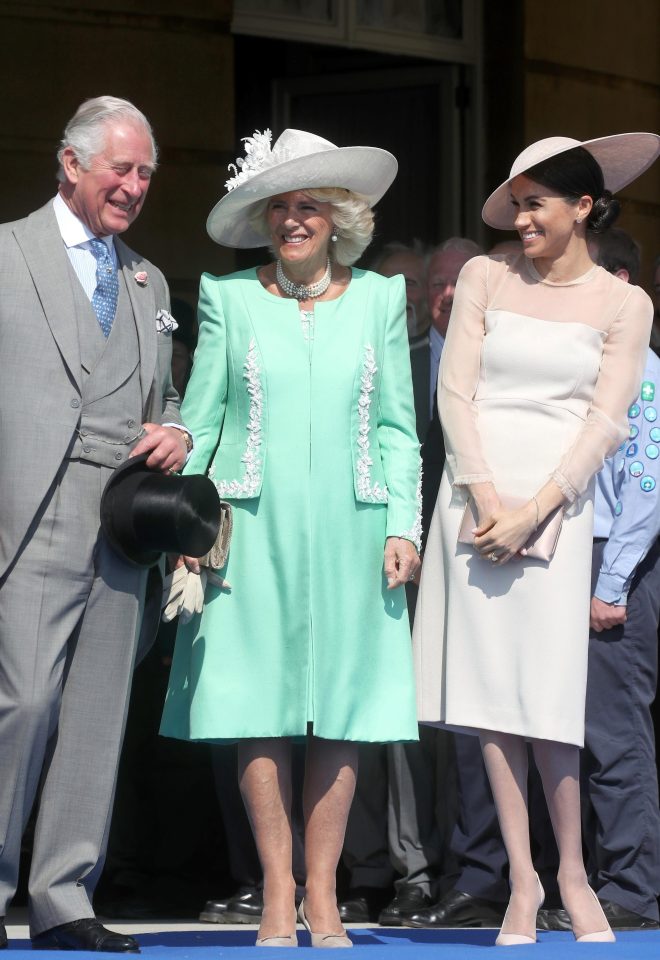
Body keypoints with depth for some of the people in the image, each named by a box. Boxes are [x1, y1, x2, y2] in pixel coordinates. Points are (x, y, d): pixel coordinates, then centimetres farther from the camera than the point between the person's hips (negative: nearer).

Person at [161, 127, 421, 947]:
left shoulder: (378, 299, 8)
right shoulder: (229, 298, 5)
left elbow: (396, 427, 9)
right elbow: (199, 419, 6)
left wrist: (404, 525, 1)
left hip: (347, 529, 1)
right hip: (254, 530, -1)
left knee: (343, 708, -1)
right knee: (259, 707, -4)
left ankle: (321, 894, 6)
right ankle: (277, 893, 3)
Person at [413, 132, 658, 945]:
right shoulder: (485, 278, 10)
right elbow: (455, 392, 5)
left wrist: (534, 509, -11)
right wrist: (485, 496, -8)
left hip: (555, 502, -2)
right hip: (475, 491, 2)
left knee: (546, 691, -8)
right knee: (488, 688, -3)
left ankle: (571, 876, 3)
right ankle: (522, 879, 1)